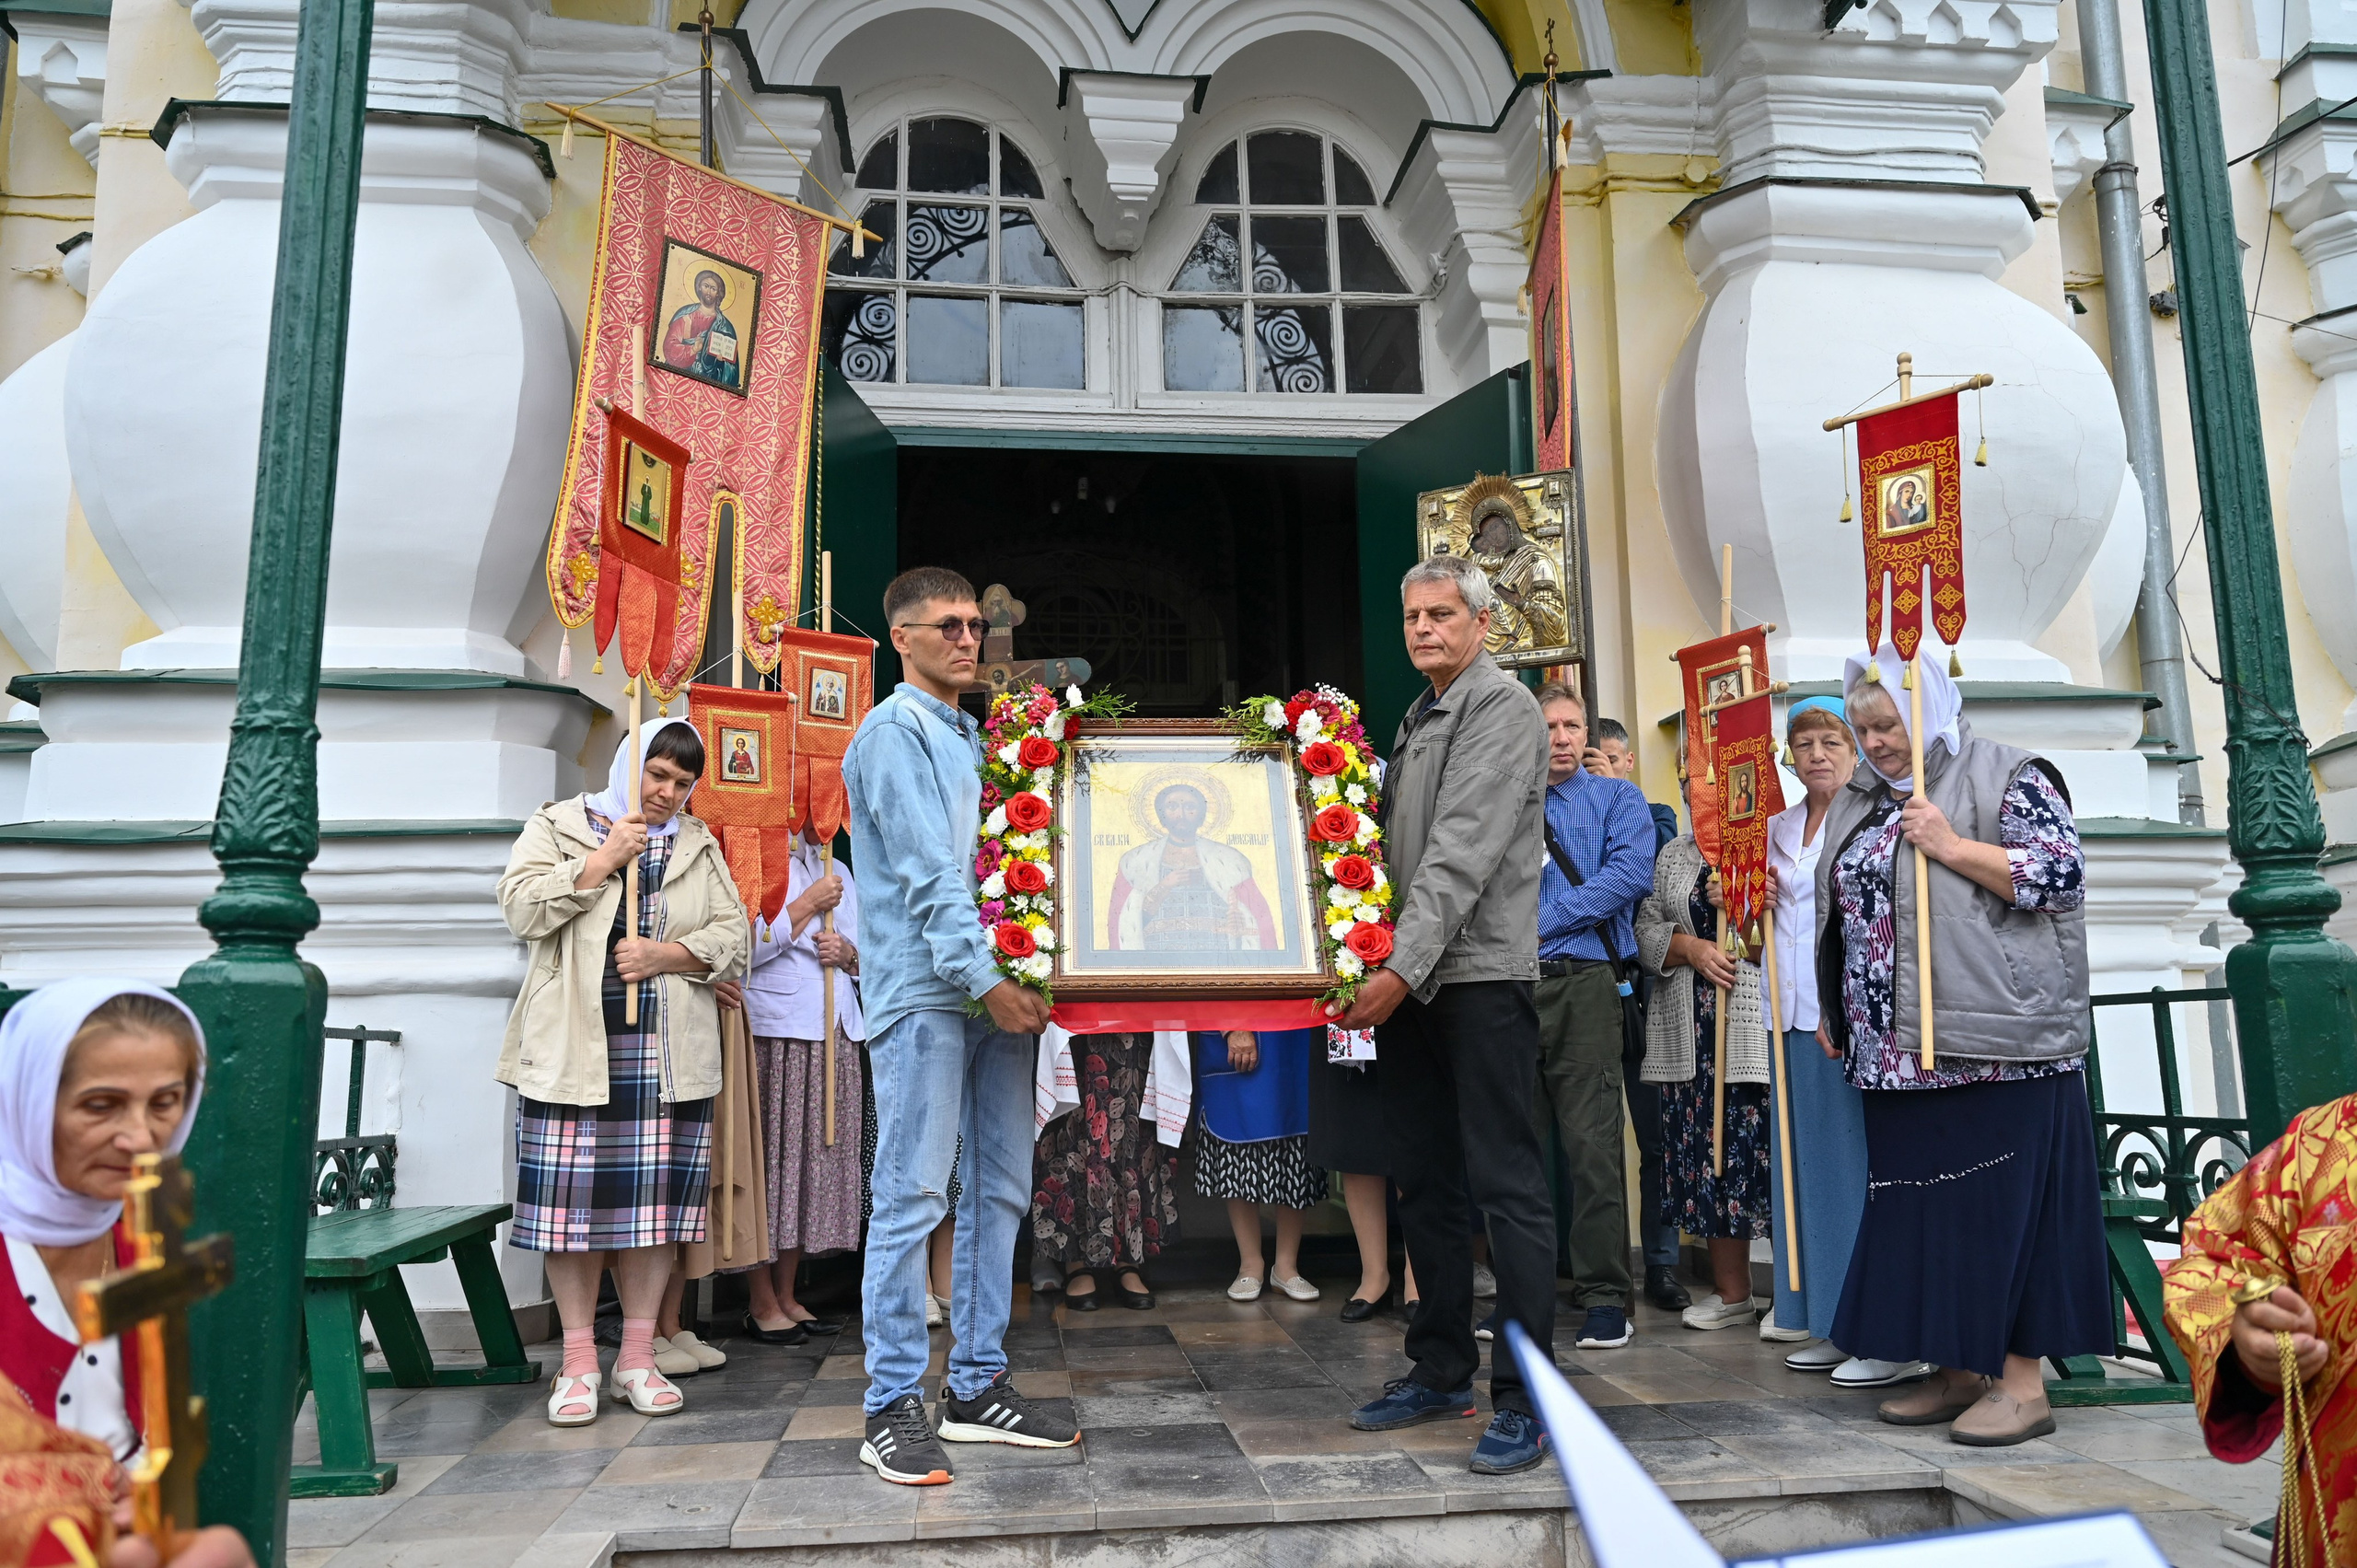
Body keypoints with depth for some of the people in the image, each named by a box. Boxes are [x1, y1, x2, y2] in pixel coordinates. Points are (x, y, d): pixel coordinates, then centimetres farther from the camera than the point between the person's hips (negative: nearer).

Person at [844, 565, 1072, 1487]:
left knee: (999, 1191, 9)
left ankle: (977, 1387, 19)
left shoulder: (976, 739, 20)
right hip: (924, 992, -8)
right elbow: (927, 873, -15)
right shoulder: (894, 733, -5)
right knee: (914, 1198, -5)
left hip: (996, 991, 8)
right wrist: (985, 978, -20)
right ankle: (893, 1408, 3)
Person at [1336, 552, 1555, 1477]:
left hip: (1480, 975, -8)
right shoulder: (1417, 721, 20)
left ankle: (1526, 1401, 2)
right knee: (1425, 1181, 12)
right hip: (1408, 979, 8)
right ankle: (1441, 1371, 24)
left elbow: (1463, 854, -17)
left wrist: (1404, 967, -23)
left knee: (1506, 1183, -5)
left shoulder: (1502, 708, -7)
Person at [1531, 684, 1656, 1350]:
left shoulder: (1617, 799, 10)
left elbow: (1632, 875, -8)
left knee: (1591, 1141, -6)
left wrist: (1539, 922, -10)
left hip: (1585, 982, -3)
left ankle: (1604, 1294, 3)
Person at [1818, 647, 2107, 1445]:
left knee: (2003, 1201, -4)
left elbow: (2064, 872, -11)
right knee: (1920, 1209, 8)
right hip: (1898, 1050, 7)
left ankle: (2022, 1380, 5)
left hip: (1991, 1044, -7)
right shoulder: (1860, 803, 18)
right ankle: (1957, 1370, 19)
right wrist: (1833, 1009, 21)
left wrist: (1952, 848, -16)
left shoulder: (2004, 777, -2)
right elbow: (1841, 916, 25)